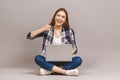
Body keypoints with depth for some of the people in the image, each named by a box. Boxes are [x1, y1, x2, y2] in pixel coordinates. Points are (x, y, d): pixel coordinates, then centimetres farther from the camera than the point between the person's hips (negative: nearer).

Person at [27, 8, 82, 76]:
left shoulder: (69, 31, 1)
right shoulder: (47, 30, 1)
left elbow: (74, 48, 6)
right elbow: (29, 36, -3)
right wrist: (43, 29, -14)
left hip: (64, 61, 0)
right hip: (49, 61, 0)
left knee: (78, 60, -27)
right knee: (38, 58, -29)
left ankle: (49, 70, -26)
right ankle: (66, 71, -32)